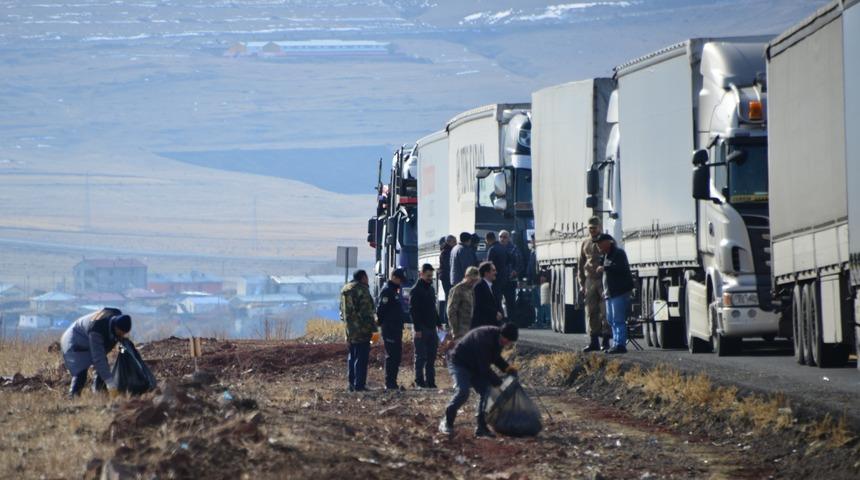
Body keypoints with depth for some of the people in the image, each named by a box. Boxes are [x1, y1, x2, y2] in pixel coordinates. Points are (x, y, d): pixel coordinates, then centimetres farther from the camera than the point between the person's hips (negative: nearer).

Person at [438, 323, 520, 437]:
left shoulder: (498, 339, -5)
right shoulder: (484, 338, -34)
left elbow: (495, 357, 14)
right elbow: (484, 367, -31)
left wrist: (506, 367, -4)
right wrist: (498, 382, -24)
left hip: (475, 367, 9)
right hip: (460, 363, -9)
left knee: (486, 392, -5)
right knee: (462, 392, -26)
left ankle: (481, 427, 1)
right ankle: (447, 422, -13)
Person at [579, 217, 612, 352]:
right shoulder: (585, 244, 14)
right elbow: (580, 265, 16)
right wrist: (581, 284, 10)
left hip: (604, 280, -4)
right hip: (590, 280, 4)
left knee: (605, 312, -7)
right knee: (591, 312, 2)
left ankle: (606, 341, -5)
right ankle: (594, 341, 6)